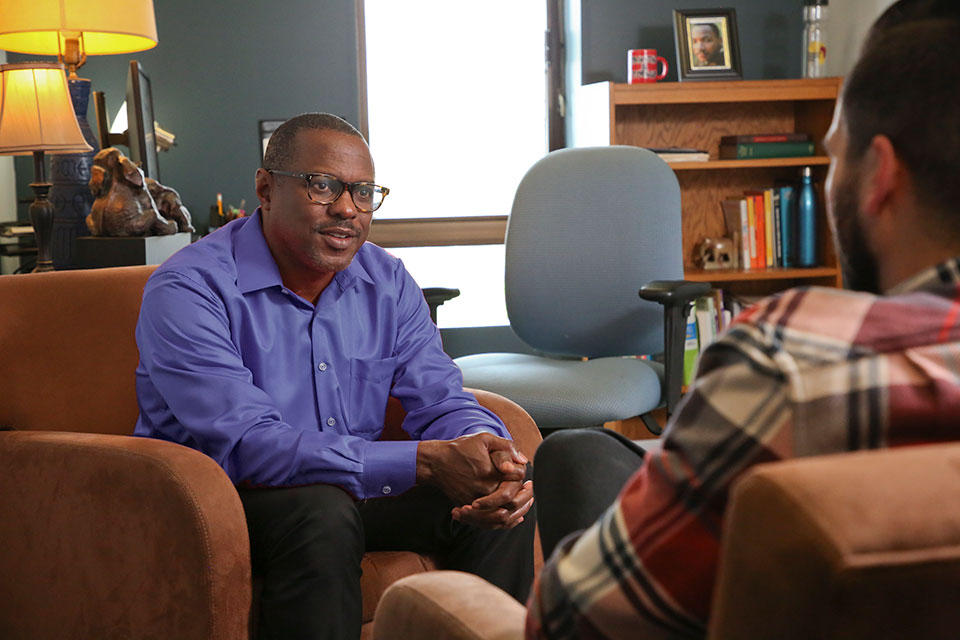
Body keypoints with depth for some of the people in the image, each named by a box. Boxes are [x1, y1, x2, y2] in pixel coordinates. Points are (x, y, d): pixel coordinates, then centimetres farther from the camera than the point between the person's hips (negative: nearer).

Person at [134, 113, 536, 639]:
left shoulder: (386, 281, 3)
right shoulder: (187, 291, -19)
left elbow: (441, 402, -1)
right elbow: (244, 444, -29)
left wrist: (486, 447, -28)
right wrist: (424, 461, -36)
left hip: (353, 486, 6)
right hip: (217, 498, -5)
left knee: (504, 496, -11)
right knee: (321, 510, -35)